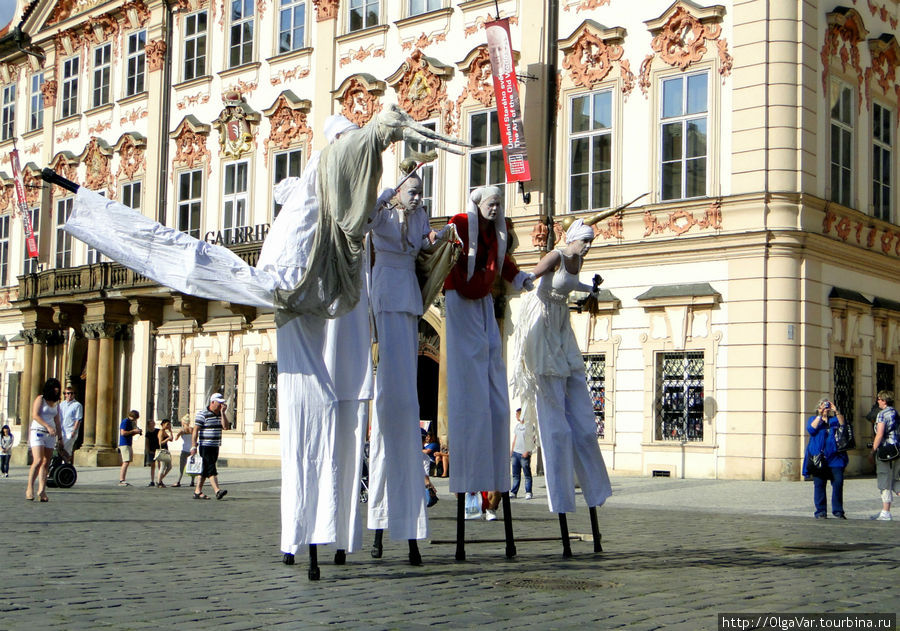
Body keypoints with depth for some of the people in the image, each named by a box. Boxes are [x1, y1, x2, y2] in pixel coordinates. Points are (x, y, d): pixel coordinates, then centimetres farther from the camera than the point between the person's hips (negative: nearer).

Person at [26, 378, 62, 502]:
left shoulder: (56, 403, 17)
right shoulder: (40, 399, -1)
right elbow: (35, 415, -13)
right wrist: (48, 426, -24)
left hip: (50, 435, 6)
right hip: (38, 431, -6)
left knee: (46, 463, -1)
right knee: (38, 461, -16)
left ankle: (42, 490, -4)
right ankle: (30, 488, -6)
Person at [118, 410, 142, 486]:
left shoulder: (130, 422, 20)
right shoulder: (125, 421, -10)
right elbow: (123, 433, -20)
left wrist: (136, 432, 9)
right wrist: (133, 431, -14)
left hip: (128, 444, 10)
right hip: (124, 444, -10)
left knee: (126, 463, 9)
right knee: (126, 462, -15)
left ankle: (122, 481, 10)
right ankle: (121, 480, -18)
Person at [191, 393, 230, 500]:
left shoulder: (220, 414, 13)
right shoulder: (203, 414, -9)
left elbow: (226, 427, 0)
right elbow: (195, 431, -11)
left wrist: (223, 412, -5)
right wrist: (193, 446, -16)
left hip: (215, 447, 7)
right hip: (205, 446, -7)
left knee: (204, 470, 11)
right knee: (211, 469, -13)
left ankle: (197, 492, 15)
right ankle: (217, 491, -22)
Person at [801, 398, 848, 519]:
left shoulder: (835, 419, 17)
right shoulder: (813, 419, 13)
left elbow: (843, 425, -3)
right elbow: (811, 429, -7)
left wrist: (837, 412, -13)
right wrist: (820, 415, -13)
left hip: (835, 457, 1)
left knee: (838, 482, -8)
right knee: (819, 484, -3)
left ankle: (838, 510, 0)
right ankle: (821, 511, 2)